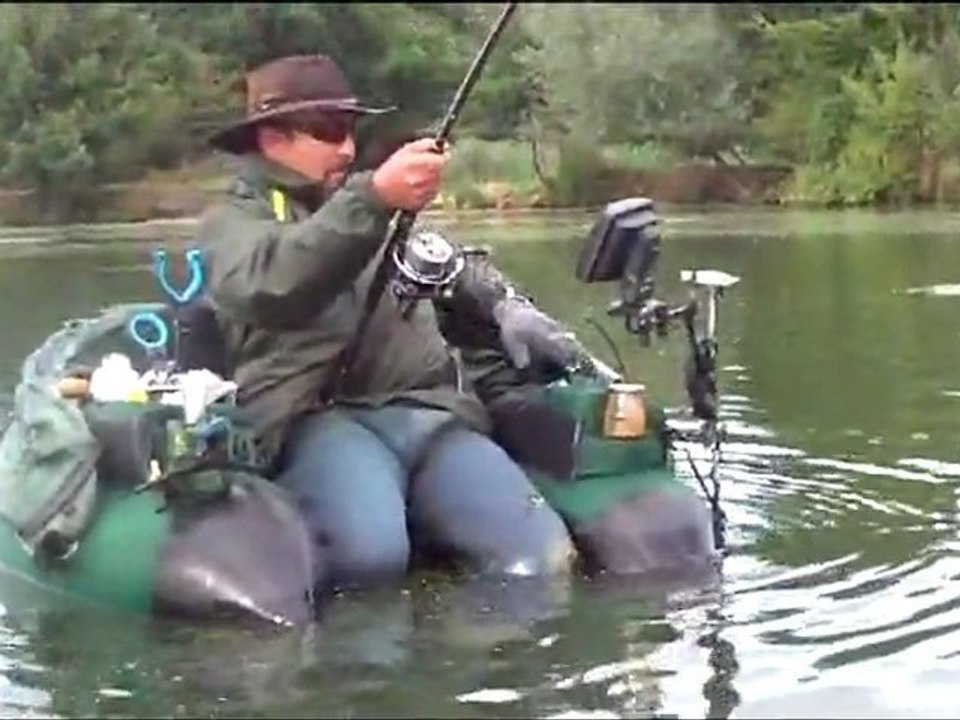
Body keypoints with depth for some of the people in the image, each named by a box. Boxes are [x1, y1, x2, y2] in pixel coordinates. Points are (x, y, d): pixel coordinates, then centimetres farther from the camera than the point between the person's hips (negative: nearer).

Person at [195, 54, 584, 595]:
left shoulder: (383, 212, 32)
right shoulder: (235, 219, 10)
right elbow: (270, 289, -13)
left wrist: (508, 308, 11)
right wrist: (371, 200, -27)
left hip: (427, 411, 5)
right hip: (317, 416, -5)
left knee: (540, 555, -23)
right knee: (370, 554, -37)